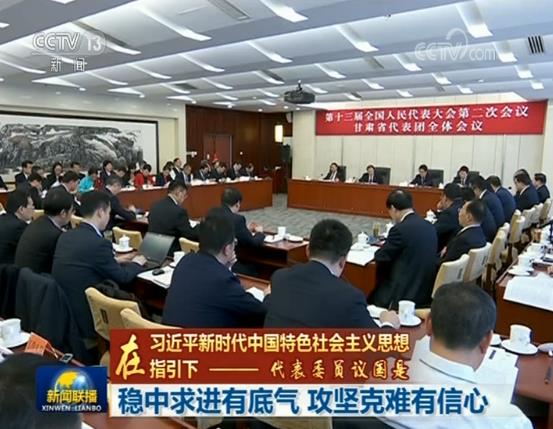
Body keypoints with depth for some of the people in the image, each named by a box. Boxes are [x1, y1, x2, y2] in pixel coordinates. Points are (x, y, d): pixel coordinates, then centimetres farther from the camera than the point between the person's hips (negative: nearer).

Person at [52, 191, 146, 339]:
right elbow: (122, 277, -7)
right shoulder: (99, 243, -22)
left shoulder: (65, 236, 3)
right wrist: (136, 263, 11)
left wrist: (116, 261, 20)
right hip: (84, 319, -8)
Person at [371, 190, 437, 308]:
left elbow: (380, 257, -8)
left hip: (405, 294, -8)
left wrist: (385, 246, 12)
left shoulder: (400, 229, -19)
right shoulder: (430, 226, 5)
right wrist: (389, 245, 16)